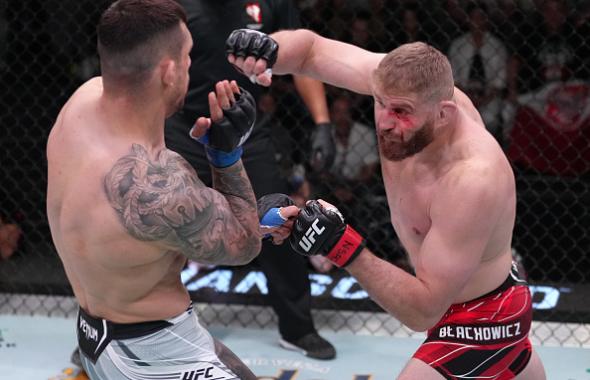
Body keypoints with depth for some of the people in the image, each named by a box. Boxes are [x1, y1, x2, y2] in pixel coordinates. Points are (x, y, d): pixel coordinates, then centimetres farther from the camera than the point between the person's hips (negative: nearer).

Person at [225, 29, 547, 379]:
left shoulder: (474, 181, -40)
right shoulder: (401, 86, -23)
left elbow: (424, 311, -36)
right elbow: (311, 48, -10)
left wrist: (344, 248, -44)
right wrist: (268, 52, -33)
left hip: (483, 321, -8)